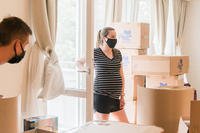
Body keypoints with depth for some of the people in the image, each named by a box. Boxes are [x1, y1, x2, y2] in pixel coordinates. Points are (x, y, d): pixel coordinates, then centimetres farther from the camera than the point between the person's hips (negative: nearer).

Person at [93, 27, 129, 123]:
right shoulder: (95, 53, -5)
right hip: (101, 97, -6)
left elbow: (121, 76, 14)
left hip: (115, 98, 6)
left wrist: (122, 95, 12)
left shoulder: (117, 53, 11)